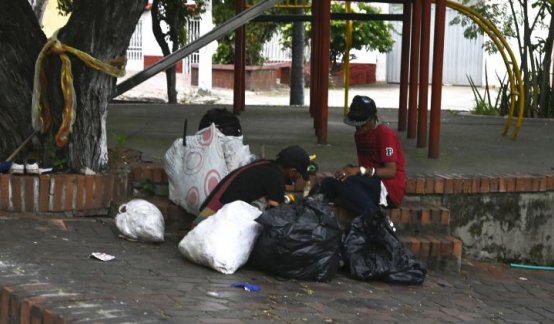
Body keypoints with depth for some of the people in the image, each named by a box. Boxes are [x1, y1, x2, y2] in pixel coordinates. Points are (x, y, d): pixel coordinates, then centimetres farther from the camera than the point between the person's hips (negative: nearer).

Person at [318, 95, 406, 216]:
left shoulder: (385, 134, -10)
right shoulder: (359, 134, 15)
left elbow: (391, 171, -17)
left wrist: (360, 170, -26)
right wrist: (350, 169, -3)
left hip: (390, 191, -8)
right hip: (371, 186, 8)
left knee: (342, 181, -28)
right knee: (327, 183, -13)